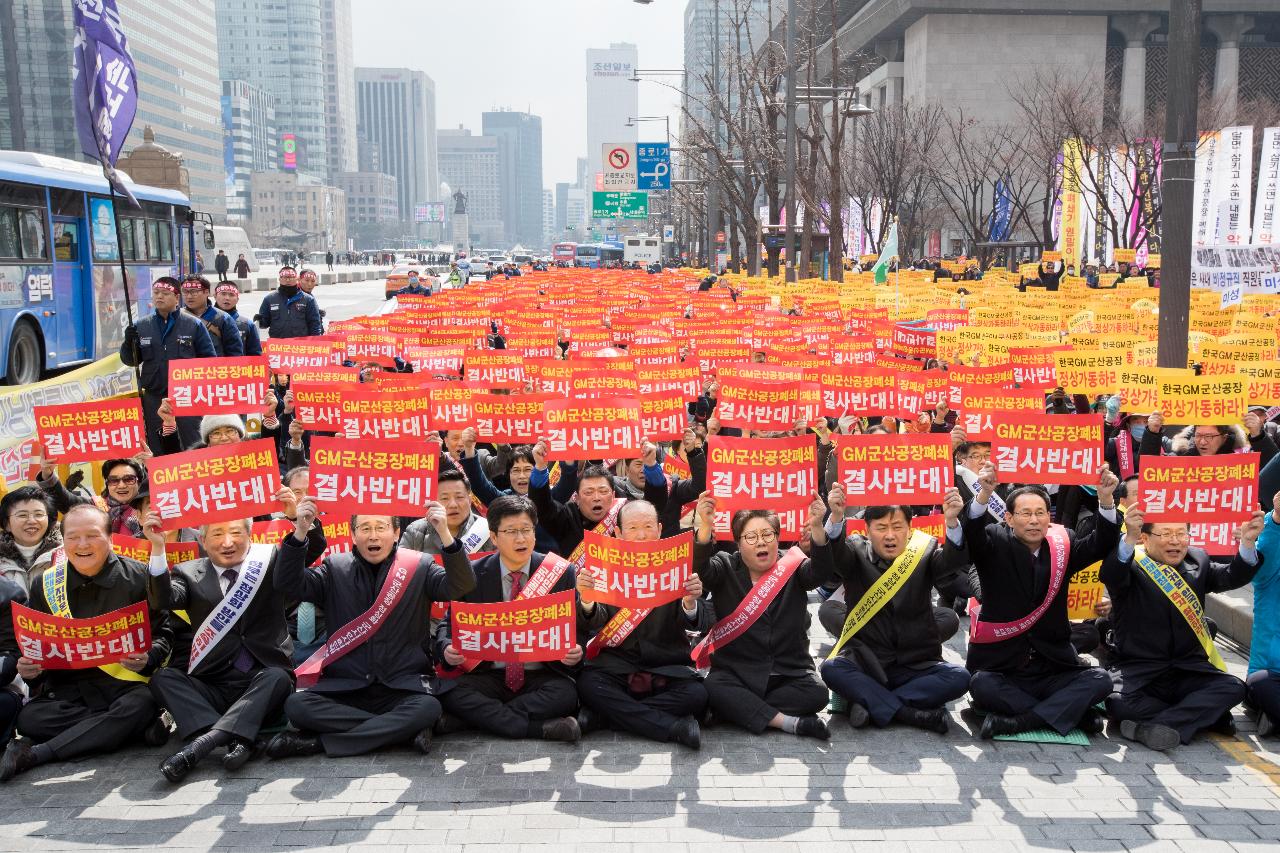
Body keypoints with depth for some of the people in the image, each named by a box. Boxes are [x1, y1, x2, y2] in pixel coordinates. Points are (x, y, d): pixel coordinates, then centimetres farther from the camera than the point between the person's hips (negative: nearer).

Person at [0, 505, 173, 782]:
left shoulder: (138, 577, -3)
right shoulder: (44, 584, 5)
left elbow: (163, 633, 2)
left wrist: (147, 659, -20)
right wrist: (29, 668, -9)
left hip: (125, 684, -3)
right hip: (68, 690, 3)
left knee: (141, 706, -35)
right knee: (29, 717, -26)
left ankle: (33, 754, -26)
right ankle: (139, 728, -20)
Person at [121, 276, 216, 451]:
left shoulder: (194, 325, 0)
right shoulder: (141, 326, 7)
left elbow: (209, 360, 2)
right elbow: (130, 360, 10)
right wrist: (128, 343, -11)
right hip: (153, 399, 2)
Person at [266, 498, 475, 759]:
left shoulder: (419, 566, 4)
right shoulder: (335, 568, 9)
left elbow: (460, 586, -9)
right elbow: (291, 585, -3)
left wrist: (444, 534, -25)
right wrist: (300, 532, -17)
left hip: (402, 686, -1)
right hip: (343, 687, 1)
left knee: (428, 708, -32)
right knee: (296, 706, -25)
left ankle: (319, 742, -18)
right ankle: (397, 728, -17)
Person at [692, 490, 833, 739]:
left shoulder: (792, 567, 4)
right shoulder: (725, 567, 3)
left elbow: (821, 572, -16)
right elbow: (700, 571, -18)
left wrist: (816, 528, -35)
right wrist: (705, 527, -37)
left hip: (789, 671, 1)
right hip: (735, 670, -1)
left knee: (817, 693, -25)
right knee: (714, 689, -30)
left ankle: (740, 710, -14)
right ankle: (788, 722, -22)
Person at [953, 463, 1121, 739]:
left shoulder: (1062, 545, 6)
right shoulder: (996, 545, -2)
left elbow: (1101, 545, -10)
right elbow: (973, 532, -23)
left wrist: (1106, 499, -27)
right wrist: (985, 494, -43)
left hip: (1053, 669, 3)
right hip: (1001, 668, -3)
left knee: (1100, 681, -20)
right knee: (981, 685, -32)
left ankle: (1018, 721, -23)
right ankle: (1072, 712, -18)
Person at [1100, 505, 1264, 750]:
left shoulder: (1197, 560, 13)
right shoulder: (1130, 564, -4)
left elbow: (1233, 576, -1)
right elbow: (1110, 575, -26)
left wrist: (1247, 543, -21)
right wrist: (1129, 538, -45)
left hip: (1188, 670, 4)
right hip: (1137, 670, -4)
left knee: (1233, 688, -21)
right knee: (1119, 703, -30)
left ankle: (1157, 726, -28)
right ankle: (1205, 715, -14)